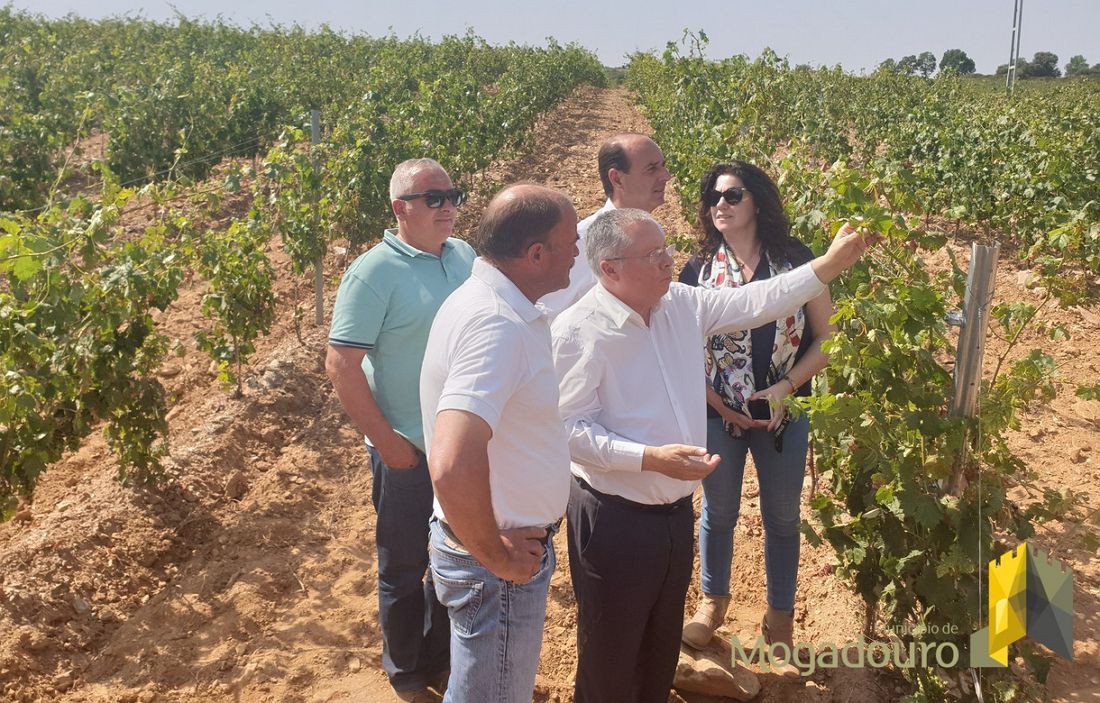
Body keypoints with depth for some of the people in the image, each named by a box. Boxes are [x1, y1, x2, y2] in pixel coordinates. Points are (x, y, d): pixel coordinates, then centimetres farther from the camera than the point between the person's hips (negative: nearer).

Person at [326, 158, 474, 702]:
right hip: (409, 452, -5)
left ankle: (445, 657, 43)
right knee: (405, 570, 13)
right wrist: (386, 442, -16)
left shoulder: (464, 256, 2)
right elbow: (341, 365, -17)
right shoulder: (374, 272, -15)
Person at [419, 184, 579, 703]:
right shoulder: (497, 325, -28)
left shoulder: (480, 299, 4)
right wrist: (497, 558, -24)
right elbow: (454, 468, -40)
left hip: (507, 541, 9)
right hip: (497, 564, -9)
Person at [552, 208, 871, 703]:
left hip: (676, 511, 7)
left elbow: (754, 303, 8)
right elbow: (570, 428, -23)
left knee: (663, 647, 24)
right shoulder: (579, 331, -20)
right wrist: (651, 458, -29)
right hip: (614, 519, -7)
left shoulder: (681, 304, 2)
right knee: (611, 656, 11)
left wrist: (830, 264, 2)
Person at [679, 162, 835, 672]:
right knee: (718, 512, 16)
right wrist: (720, 405, -10)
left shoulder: (796, 261, -7)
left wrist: (788, 386, -15)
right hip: (719, 414, 0)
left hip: (784, 414, 0)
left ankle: (780, 621, 32)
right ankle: (713, 602, 39)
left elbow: (826, 336, -3)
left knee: (782, 519, 13)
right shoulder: (698, 271, -5)